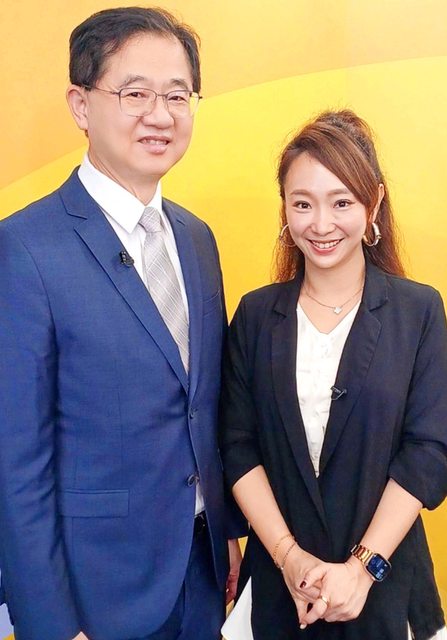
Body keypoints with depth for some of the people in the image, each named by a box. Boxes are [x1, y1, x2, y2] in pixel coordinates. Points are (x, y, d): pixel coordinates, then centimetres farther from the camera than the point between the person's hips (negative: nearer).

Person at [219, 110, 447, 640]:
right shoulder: (255, 314, -2)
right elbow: (238, 447, -4)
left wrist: (364, 566, -15)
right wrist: (290, 556, -13)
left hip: (386, 579, -1)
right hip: (277, 576, 1)